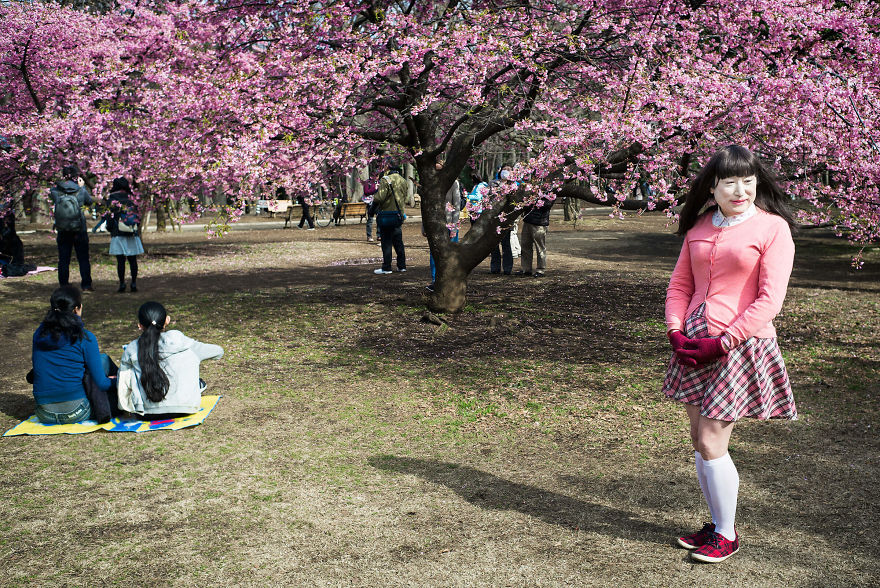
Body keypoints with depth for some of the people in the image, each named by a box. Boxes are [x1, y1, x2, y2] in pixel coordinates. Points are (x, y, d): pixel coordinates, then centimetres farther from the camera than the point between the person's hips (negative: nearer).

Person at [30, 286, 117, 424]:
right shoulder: (85, 338, -10)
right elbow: (100, 383, -8)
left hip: (44, 416, 5)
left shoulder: (39, 333, 4)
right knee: (104, 360, 15)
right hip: (75, 415, -5)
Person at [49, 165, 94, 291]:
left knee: (63, 260, 9)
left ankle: (64, 286, 12)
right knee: (83, 259, 10)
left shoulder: (56, 191, -8)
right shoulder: (81, 191, -11)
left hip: (62, 232, 1)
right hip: (80, 231, -1)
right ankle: (86, 285, 11)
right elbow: (90, 202, 7)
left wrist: (61, 182, 9)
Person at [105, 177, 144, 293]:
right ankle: (134, 283, 3)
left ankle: (122, 283, -2)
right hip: (133, 234, 3)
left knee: (120, 260, -1)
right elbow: (137, 215, 9)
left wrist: (109, 229, 10)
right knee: (132, 259, 6)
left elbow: (110, 217, -5)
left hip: (118, 234, -3)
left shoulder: (112, 200, -3)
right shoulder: (130, 199, 7)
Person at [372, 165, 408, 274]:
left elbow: (379, 197, -19)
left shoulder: (386, 180, -13)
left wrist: (373, 204, -2)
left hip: (386, 214, -6)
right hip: (399, 215, 6)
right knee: (398, 241, 14)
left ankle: (386, 267, 2)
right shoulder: (403, 181, 8)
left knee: (386, 242, -1)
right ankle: (402, 265, 18)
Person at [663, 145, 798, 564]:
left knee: (711, 444, -3)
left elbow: (769, 301, -12)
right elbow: (680, 284, 14)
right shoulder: (699, 227, 10)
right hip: (694, 346, 6)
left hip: (741, 346, -6)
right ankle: (716, 524, 30)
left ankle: (727, 535, 17)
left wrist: (721, 343, -16)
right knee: (700, 440, 12)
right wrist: (676, 332, -2)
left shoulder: (773, 228, -7)